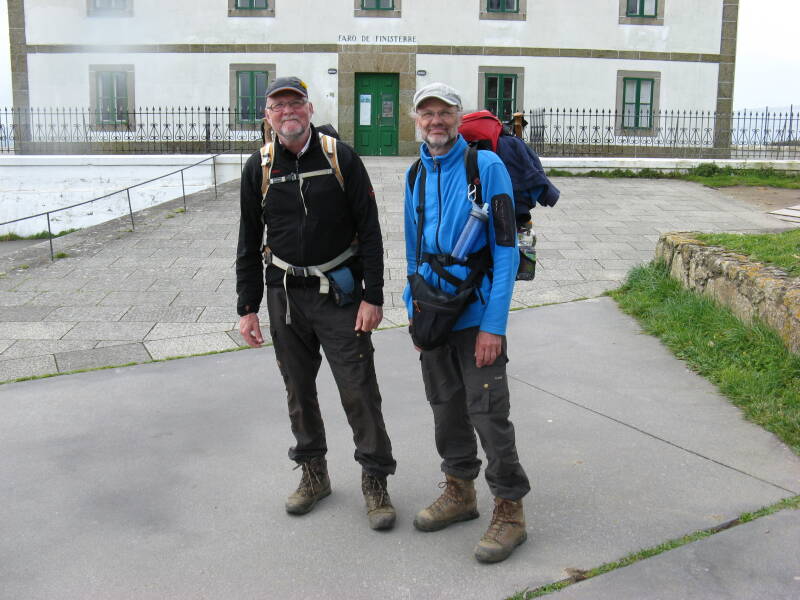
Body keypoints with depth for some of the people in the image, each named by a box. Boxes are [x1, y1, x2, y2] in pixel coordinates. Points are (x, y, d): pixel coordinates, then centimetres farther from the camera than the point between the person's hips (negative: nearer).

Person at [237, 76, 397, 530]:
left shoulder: (341, 157, -4)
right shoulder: (259, 168, 4)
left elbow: (369, 230, -5)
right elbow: (250, 242, 9)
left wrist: (372, 296, -11)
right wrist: (248, 308, 5)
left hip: (340, 293, -3)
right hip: (285, 295, 3)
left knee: (359, 391, -3)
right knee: (299, 390, 12)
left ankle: (376, 481, 12)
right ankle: (314, 474, 29)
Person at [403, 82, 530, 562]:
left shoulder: (486, 166, -10)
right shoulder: (416, 176, 9)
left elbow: (507, 250, -13)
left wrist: (494, 325, -18)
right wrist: (414, 311, 12)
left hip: (477, 313, -6)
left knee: (488, 413, -5)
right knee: (447, 407, 15)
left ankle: (510, 510, 10)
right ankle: (460, 492, 32)